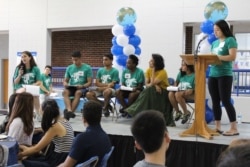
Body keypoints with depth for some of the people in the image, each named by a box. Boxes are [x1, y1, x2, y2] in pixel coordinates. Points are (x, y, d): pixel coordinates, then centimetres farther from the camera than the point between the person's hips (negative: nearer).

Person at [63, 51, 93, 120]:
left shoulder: (87, 68, 1)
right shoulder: (69, 68, 12)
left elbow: (89, 82, -2)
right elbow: (65, 80, 13)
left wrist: (82, 86, -21)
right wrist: (65, 84, -11)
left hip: (82, 88, -3)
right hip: (71, 88, 3)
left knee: (78, 92, -37)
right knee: (65, 92, -31)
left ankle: (69, 111, -43)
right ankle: (69, 111, -49)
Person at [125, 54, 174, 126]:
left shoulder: (163, 72, -18)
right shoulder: (149, 70, 0)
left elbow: (152, 83, -27)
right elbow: (146, 84, -6)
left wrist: (153, 71, -22)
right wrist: (154, 85, -26)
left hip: (164, 92, -5)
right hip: (153, 91, 5)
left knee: (149, 91, -31)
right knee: (148, 91, -28)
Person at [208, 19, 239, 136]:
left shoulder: (230, 40, -4)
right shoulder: (215, 43, 18)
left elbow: (232, 57, -15)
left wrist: (217, 57, -20)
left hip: (225, 75, -7)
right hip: (213, 75, 7)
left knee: (226, 101, -9)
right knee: (215, 102, 6)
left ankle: (234, 128, -3)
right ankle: (217, 127, 13)